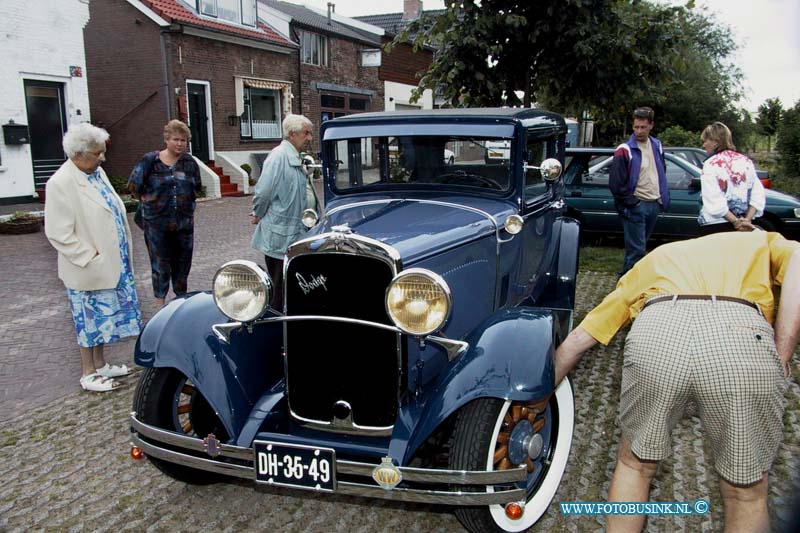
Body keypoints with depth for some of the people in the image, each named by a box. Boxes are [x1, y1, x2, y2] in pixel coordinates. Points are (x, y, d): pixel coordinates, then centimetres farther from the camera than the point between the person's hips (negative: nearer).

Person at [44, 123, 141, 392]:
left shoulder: (97, 173, 7)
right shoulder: (61, 183, -19)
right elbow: (59, 234, -20)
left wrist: (123, 255, 11)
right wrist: (92, 258, -19)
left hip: (113, 264, 8)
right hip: (90, 269, -8)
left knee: (103, 316, 19)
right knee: (90, 320, 6)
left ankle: (99, 364, 34)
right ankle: (89, 374, 22)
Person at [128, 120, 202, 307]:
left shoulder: (189, 162, 4)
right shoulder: (150, 160, -6)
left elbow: (197, 187, 15)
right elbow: (134, 185, -1)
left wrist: (186, 201, 11)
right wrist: (147, 200, 7)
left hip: (184, 221, 3)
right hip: (157, 223, -3)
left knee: (183, 261, 12)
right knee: (160, 263, 1)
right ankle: (160, 301, 13)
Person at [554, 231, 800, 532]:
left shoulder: (650, 263, 40)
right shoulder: (760, 241, 37)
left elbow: (577, 340, 39)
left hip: (656, 332, 1)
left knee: (635, 464, 27)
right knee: (746, 491, 22)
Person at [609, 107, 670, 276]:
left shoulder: (657, 146, 9)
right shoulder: (625, 150, -12)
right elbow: (615, 183, -15)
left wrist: (663, 198, 14)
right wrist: (631, 202, -14)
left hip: (654, 205, 7)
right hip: (636, 206, -7)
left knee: (641, 246, 16)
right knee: (636, 249, -10)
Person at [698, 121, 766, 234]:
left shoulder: (711, 164, -10)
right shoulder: (746, 161, 8)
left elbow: (714, 201, -19)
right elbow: (758, 195, 2)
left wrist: (736, 222, -14)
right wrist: (748, 219, -5)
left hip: (714, 226, -6)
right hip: (741, 229, 6)